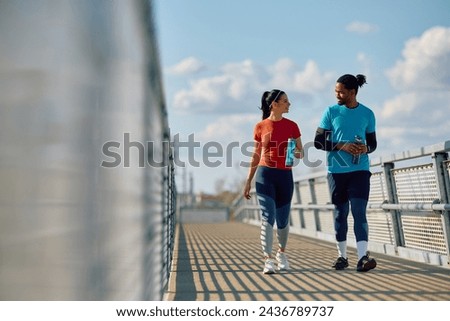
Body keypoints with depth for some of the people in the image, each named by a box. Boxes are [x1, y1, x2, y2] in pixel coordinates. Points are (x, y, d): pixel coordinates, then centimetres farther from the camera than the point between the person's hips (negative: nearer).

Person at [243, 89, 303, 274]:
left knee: (282, 220, 10)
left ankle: (281, 253, 35)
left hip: (285, 175, 2)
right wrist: (248, 181, 9)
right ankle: (268, 260, -14)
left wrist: (296, 153, -15)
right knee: (267, 216, -14)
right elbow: (256, 156, 10)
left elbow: (301, 152, 9)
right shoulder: (260, 127, 4)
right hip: (265, 175, -2)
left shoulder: (291, 126, 6)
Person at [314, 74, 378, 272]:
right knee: (340, 213, 6)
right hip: (337, 171, 0)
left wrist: (366, 148, -11)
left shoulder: (367, 114, 6)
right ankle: (342, 256, 17)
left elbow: (373, 143, 13)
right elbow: (318, 142, 0)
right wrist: (341, 146, -15)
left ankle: (362, 257, -16)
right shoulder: (331, 112, 2)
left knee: (359, 211, -11)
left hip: (360, 169, 0)